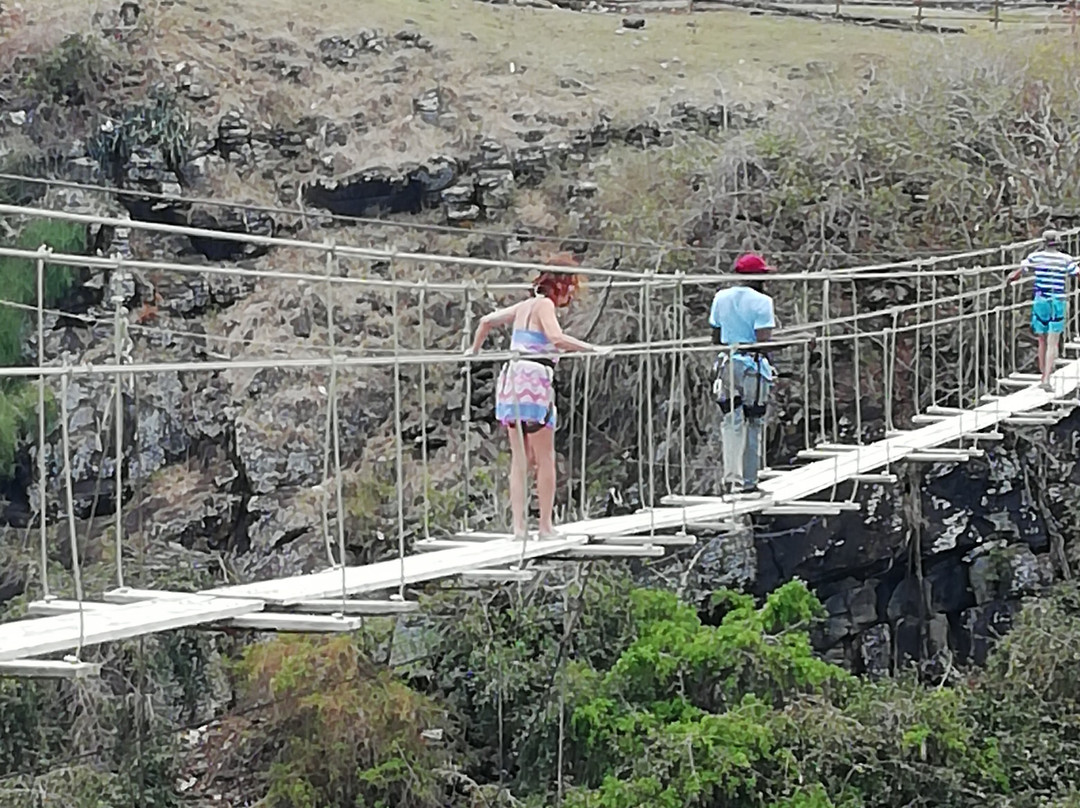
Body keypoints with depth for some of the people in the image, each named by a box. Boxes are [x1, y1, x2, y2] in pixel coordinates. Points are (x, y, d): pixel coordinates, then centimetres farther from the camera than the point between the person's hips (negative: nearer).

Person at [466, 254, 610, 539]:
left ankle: (518, 524, 7)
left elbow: (487, 320, 27)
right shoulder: (544, 305, -6)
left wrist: (474, 350, 41)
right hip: (534, 379, -8)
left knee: (520, 458, 10)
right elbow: (556, 338, -24)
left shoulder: (524, 306, 18)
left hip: (511, 377, 8)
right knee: (545, 458, 3)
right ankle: (546, 525, 6)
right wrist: (593, 349, -22)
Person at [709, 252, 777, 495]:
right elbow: (764, 341, -17)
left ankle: (732, 477, -7)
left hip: (726, 363, 4)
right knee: (753, 424, 6)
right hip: (753, 365, -4)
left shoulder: (721, 298, 7)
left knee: (730, 422, 6)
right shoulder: (761, 301, -10)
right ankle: (749, 482, 11)